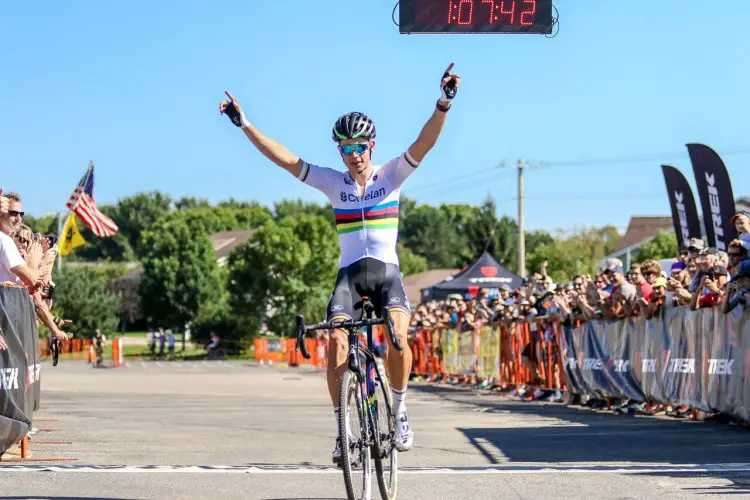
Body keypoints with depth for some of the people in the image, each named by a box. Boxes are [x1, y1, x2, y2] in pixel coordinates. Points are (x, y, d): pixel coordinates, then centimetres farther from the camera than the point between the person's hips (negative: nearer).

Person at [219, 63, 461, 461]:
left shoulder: (391, 176, 5)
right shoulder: (333, 183, 7)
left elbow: (423, 144, -9)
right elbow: (284, 159, 2)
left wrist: (443, 105, -25)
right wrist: (244, 125, -5)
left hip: (386, 271, -1)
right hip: (349, 273, 1)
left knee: (398, 337, -27)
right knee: (336, 342, -22)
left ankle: (400, 410, -6)